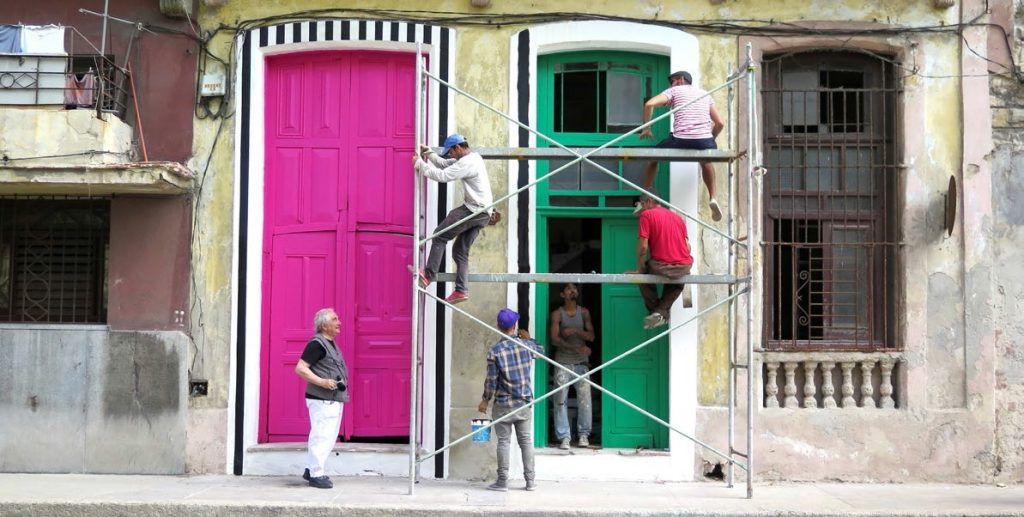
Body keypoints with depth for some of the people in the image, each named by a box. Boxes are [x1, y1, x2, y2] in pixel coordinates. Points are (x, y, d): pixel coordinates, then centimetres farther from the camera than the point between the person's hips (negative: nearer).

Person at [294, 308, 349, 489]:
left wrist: (341, 385, 15)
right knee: (321, 437, -7)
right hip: (322, 400, -10)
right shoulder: (317, 343, -13)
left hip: (334, 399, 10)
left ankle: (311, 470, 23)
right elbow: (300, 368, -18)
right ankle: (316, 474, 0)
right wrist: (321, 382, -24)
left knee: (329, 438, 14)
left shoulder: (330, 344, 17)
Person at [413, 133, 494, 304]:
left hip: (473, 210, -10)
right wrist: (428, 153, 17)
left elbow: (442, 176, -20)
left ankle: (428, 275, -6)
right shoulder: (473, 157, 17)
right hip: (483, 213, 10)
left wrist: (420, 163, -11)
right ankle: (461, 290, 3)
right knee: (461, 251, 9)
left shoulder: (467, 163, -15)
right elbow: (444, 164, 24)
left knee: (440, 236, -5)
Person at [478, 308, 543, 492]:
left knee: (503, 442, 3)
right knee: (526, 440, 9)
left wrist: (485, 400, 3)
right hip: (525, 402, 3)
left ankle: (502, 481, 5)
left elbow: (491, 380, -11)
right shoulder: (527, 345, -2)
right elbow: (541, 351, 22)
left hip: (503, 404, -3)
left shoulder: (495, 351, -12)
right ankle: (530, 480, 12)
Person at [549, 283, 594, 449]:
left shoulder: (584, 312, 11)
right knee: (560, 400, -5)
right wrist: (577, 348, -17)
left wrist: (575, 331, -12)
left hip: (581, 362, 2)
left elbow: (591, 336, 5)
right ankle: (564, 437, 0)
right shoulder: (557, 314, 2)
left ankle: (583, 435, 8)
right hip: (563, 362, -2)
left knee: (584, 399, -3)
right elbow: (555, 339, -8)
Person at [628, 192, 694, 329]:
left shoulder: (647, 215, 0)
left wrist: (639, 270, 5)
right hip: (684, 267, 5)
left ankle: (654, 310, 25)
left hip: (661, 266, -5)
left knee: (644, 273, 28)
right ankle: (661, 312, 19)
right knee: (677, 282, 38)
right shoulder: (677, 216, 19)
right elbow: (688, 247, 16)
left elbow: (643, 247, -6)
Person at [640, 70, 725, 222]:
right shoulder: (705, 94, 25)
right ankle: (712, 198, 23)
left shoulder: (674, 91, 14)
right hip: (704, 141, 3)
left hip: (680, 140, -3)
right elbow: (720, 123, 19)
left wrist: (646, 128, 8)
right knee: (706, 162, 39)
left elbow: (649, 104, -2)